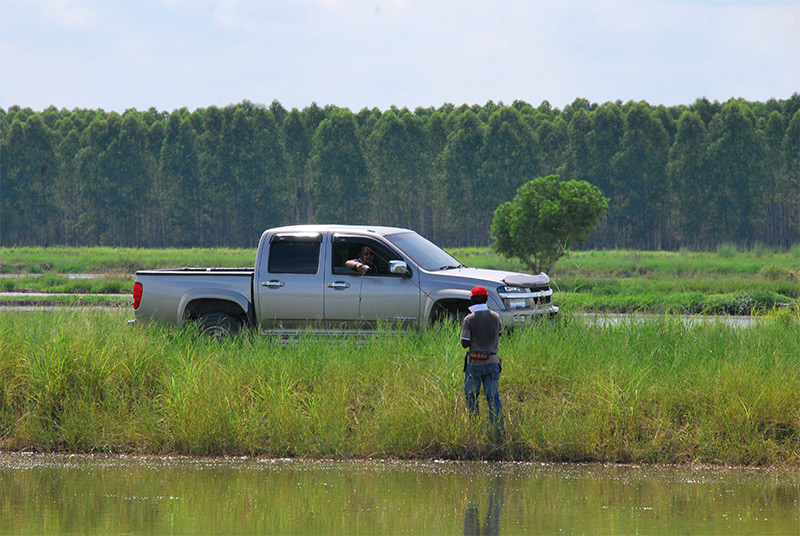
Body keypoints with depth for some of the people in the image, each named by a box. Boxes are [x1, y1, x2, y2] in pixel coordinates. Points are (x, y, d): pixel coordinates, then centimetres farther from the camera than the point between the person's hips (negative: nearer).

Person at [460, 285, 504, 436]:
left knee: (471, 397, 10)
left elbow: (465, 343, -11)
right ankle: (499, 428, -3)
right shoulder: (495, 317, 1)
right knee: (493, 397, 4)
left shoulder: (470, 319, -11)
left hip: (475, 363, -3)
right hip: (492, 362, 3)